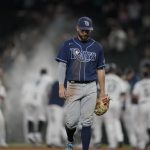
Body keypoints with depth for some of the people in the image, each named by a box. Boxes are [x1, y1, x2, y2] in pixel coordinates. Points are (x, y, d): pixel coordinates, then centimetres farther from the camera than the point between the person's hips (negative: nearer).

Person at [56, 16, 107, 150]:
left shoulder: (97, 47, 9)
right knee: (71, 120, -4)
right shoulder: (68, 45, 3)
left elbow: (100, 70, 12)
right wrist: (61, 86, -10)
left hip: (90, 88, 1)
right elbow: (62, 66, 0)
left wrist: (102, 91, 9)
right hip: (73, 87, -1)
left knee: (87, 122, -3)